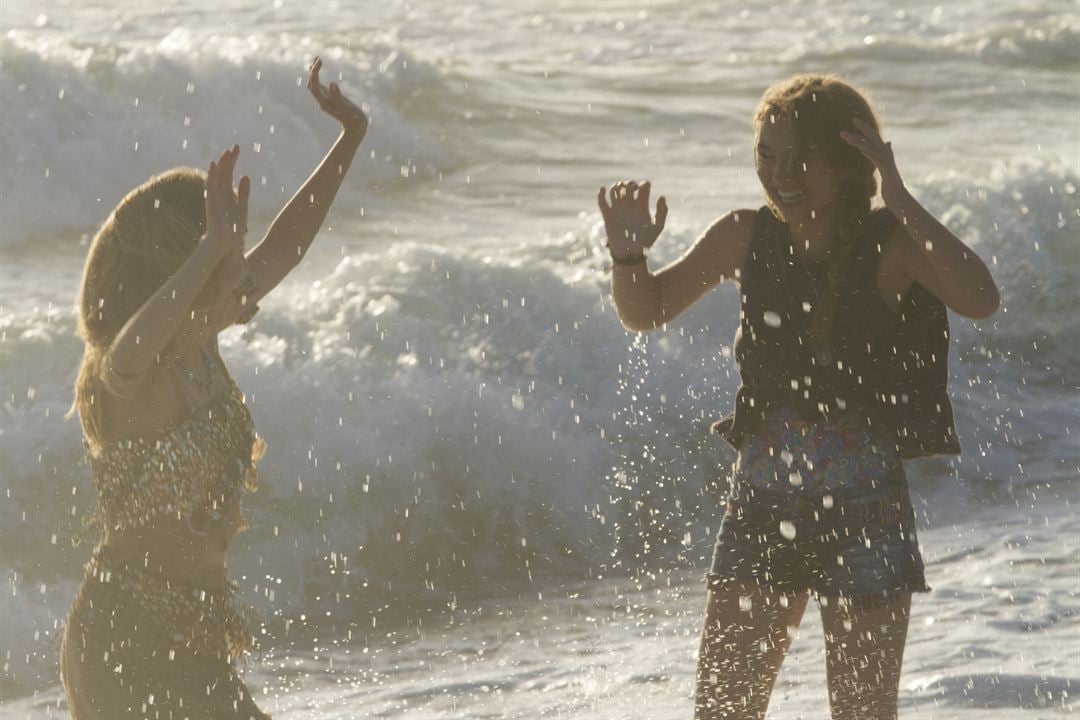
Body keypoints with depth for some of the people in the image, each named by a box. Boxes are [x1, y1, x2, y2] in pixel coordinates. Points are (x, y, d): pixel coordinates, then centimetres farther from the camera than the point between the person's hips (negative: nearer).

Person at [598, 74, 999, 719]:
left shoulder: (890, 245, -11)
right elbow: (646, 312, 12)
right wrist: (629, 257, -9)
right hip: (763, 511, 3)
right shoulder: (748, 239, 0)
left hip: (866, 516, -3)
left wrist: (901, 203, -32)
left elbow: (981, 301, -29)